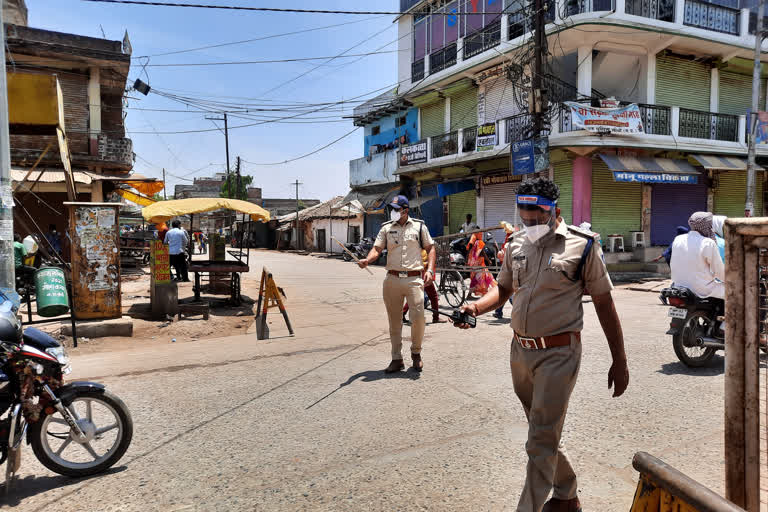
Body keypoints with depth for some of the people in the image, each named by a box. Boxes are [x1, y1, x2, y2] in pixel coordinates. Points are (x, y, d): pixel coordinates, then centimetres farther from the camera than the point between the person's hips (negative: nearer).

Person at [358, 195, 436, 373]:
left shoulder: (419, 226, 8)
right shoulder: (386, 228, 10)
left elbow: (430, 248, 9)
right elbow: (377, 248, 1)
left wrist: (430, 270, -4)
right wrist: (367, 260, -20)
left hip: (414, 279, -2)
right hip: (392, 280, 2)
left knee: (418, 317, -9)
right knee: (394, 320, 6)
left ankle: (416, 353, 16)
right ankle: (397, 359, 17)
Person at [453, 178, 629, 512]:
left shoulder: (582, 246, -9)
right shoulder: (516, 244, 6)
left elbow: (604, 303, -4)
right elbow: (503, 289, 16)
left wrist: (619, 361, -3)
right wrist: (476, 307, -5)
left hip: (558, 354, -6)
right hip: (520, 350, 6)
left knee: (541, 442, -5)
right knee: (544, 433, 20)